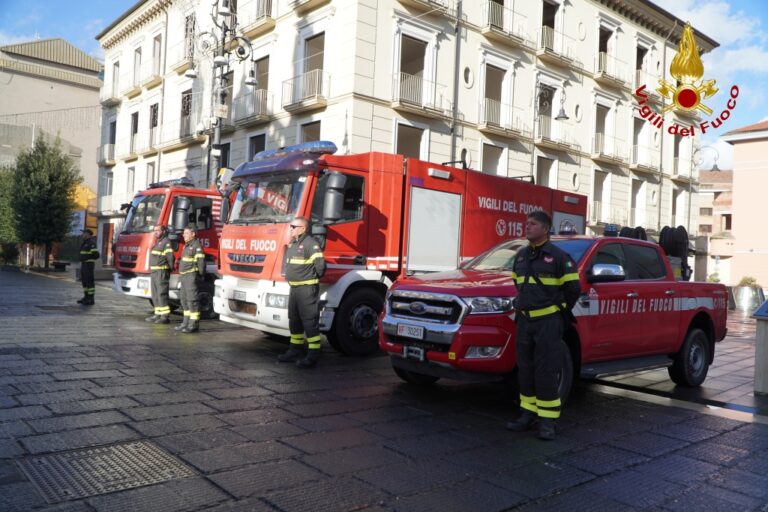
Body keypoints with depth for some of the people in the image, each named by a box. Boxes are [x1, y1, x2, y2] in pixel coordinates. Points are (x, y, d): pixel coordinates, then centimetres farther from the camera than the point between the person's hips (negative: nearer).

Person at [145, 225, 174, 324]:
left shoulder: (166, 242, -10)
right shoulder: (157, 243, 20)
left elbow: (170, 257, -17)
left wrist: (169, 269, -11)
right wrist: (151, 271, 16)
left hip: (161, 272, -10)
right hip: (154, 272, 10)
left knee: (162, 294, -12)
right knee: (155, 295, 13)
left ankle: (165, 316, -11)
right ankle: (158, 314, 19)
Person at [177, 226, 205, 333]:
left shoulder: (197, 245, -11)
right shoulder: (187, 245, 20)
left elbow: (201, 261, -17)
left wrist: (200, 275, -18)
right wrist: (181, 275, 19)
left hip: (191, 276, -10)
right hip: (184, 276, 10)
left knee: (192, 299, -10)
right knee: (184, 300, 13)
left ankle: (194, 325, -9)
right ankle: (186, 322, 21)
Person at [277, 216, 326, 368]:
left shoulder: (311, 243, -15)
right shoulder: (292, 244, 15)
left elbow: (320, 265, -20)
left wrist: (313, 278, -5)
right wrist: (289, 277, 17)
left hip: (307, 289, -10)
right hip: (294, 288, 10)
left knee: (310, 321, -7)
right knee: (294, 321, 16)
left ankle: (313, 355, -3)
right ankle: (295, 350, 28)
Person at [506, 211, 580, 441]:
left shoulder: (558, 256, -7)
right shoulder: (521, 256, 12)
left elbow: (573, 287, -3)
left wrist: (559, 310, 5)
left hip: (548, 322, -6)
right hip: (524, 320, 6)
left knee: (546, 371, -4)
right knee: (525, 369, 10)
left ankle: (547, 420, 4)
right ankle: (528, 414, 20)